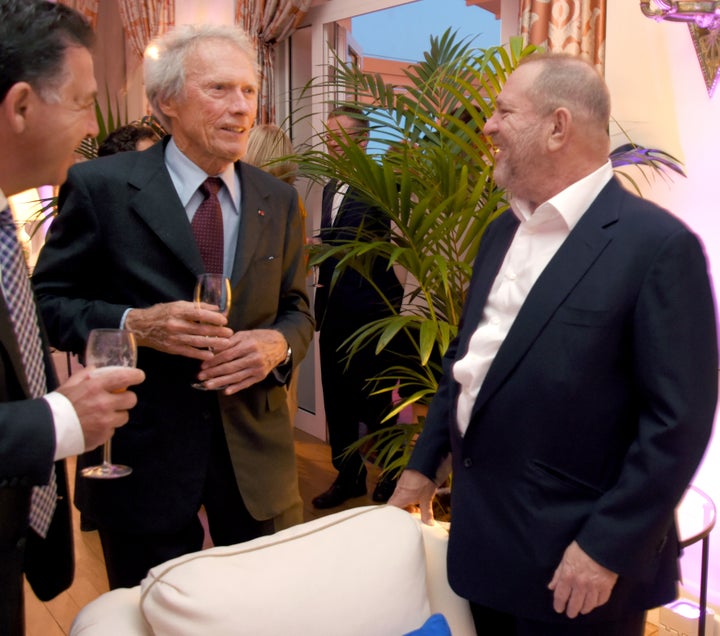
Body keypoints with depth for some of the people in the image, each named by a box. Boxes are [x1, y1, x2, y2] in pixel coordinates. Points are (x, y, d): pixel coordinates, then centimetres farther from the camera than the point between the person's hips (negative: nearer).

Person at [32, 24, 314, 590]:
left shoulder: (279, 200, 5)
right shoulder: (101, 187, -7)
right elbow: (49, 300, -4)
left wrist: (279, 344, -11)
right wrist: (134, 324, -21)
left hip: (258, 455, 4)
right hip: (141, 454, -3)